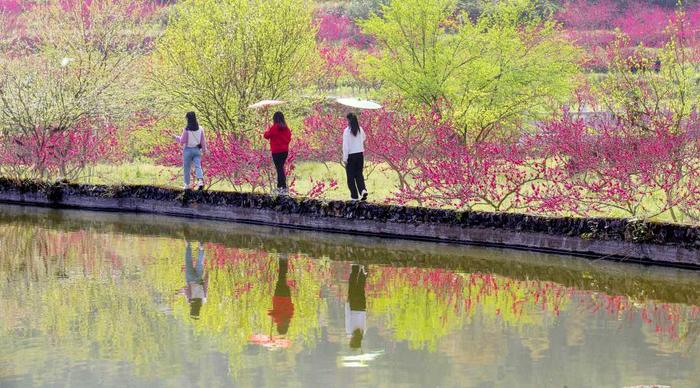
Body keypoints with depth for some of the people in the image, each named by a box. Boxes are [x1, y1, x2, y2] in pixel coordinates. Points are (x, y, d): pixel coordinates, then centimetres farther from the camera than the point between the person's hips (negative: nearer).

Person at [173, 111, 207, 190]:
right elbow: (203, 140, 3)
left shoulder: (186, 130, -15)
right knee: (198, 167, -2)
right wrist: (204, 150, 14)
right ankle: (200, 181, -25)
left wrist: (176, 137, 8)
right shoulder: (200, 129, -2)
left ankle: (187, 185, 19)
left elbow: (182, 141, -10)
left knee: (187, 168, 11)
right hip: (197, 150, 3)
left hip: (188, 150, -3)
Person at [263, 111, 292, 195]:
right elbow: (289, 138, 10)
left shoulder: (274, 127, -13)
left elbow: (266, 135, -5)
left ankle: (284, 188, -11)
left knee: (280, 169, -5)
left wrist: (267, 130, 13)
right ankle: (279, 186, 24)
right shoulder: (286, 128, 4)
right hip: (285, 151, 6)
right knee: (280, 168, 18)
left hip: (276, 152, -6)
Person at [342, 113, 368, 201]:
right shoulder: (360, 130, 2)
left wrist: (345, 158, -9)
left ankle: (354, 196, 7)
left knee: (351, 176, 6)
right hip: (360, 154, 5)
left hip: (351, 155, -5)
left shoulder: (347, 131, -14)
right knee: (359, 174, 13)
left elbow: (345, 146, -13)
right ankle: (363, 190, -8)